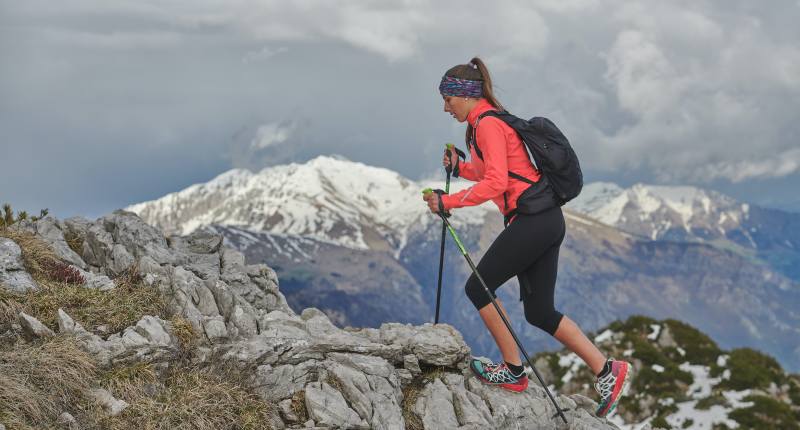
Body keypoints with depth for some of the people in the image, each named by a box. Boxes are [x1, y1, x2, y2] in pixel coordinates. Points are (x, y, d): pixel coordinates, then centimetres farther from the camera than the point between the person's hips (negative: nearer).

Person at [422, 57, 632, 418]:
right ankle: (607, 371, 8)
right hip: (548, 221, 10)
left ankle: (513, 371, 5)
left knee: (478, 287, -1)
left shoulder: (487, 124, -11)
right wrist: (460, 167, 13)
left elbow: (495, 183, -21)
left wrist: (448, 201, -17)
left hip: (531, 220, -10)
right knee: (539, 312, 10)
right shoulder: (490, 122, 20)